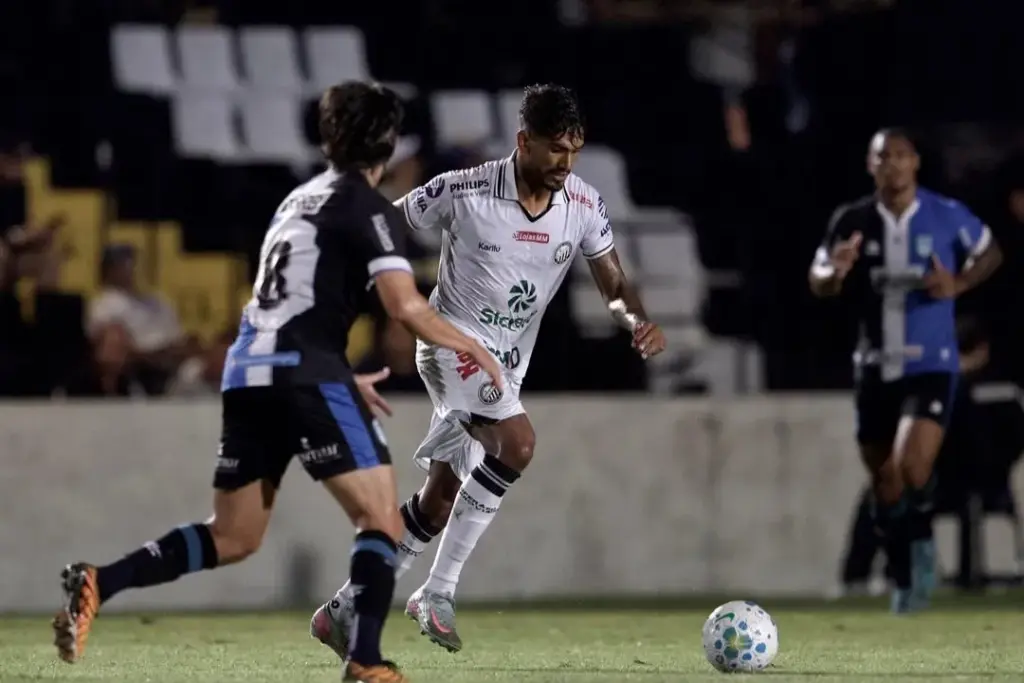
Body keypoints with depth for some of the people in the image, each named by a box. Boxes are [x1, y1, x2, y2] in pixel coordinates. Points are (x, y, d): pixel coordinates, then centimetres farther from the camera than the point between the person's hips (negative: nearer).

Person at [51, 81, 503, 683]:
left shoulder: (302, 199, 23)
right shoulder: (369, 208, -2)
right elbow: (406, 306, -12)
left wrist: (343, 378, 37)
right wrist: (471, 348, 3)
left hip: (248, 372, 8)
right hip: (304, 373, -7)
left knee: (233, 539, 14)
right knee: (382, 520, -3)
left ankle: (97, 584, 0)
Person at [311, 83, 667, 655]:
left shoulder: (584, 205, -6)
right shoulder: (464, 192, -19)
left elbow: (612, 279, 2)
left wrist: (641, 320, -18)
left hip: (508, 364, 6)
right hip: (454, 343, -6)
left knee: (441, 502, 9)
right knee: (518, 442, -29)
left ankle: (346, 610, 21)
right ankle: (439, 593, -21)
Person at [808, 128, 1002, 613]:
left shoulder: (947, 216, -6)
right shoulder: (853, 222, -2)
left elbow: (989, 253, 11)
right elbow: (818, 284, 5)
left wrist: (958, 285, -8)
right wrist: (834, 272, -19)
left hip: (931, 367, -3)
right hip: (876, 368, 3)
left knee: (911, 469, -24)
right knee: (884, 484, 12)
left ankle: (922, 540, 3)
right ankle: (903, 580, 31)